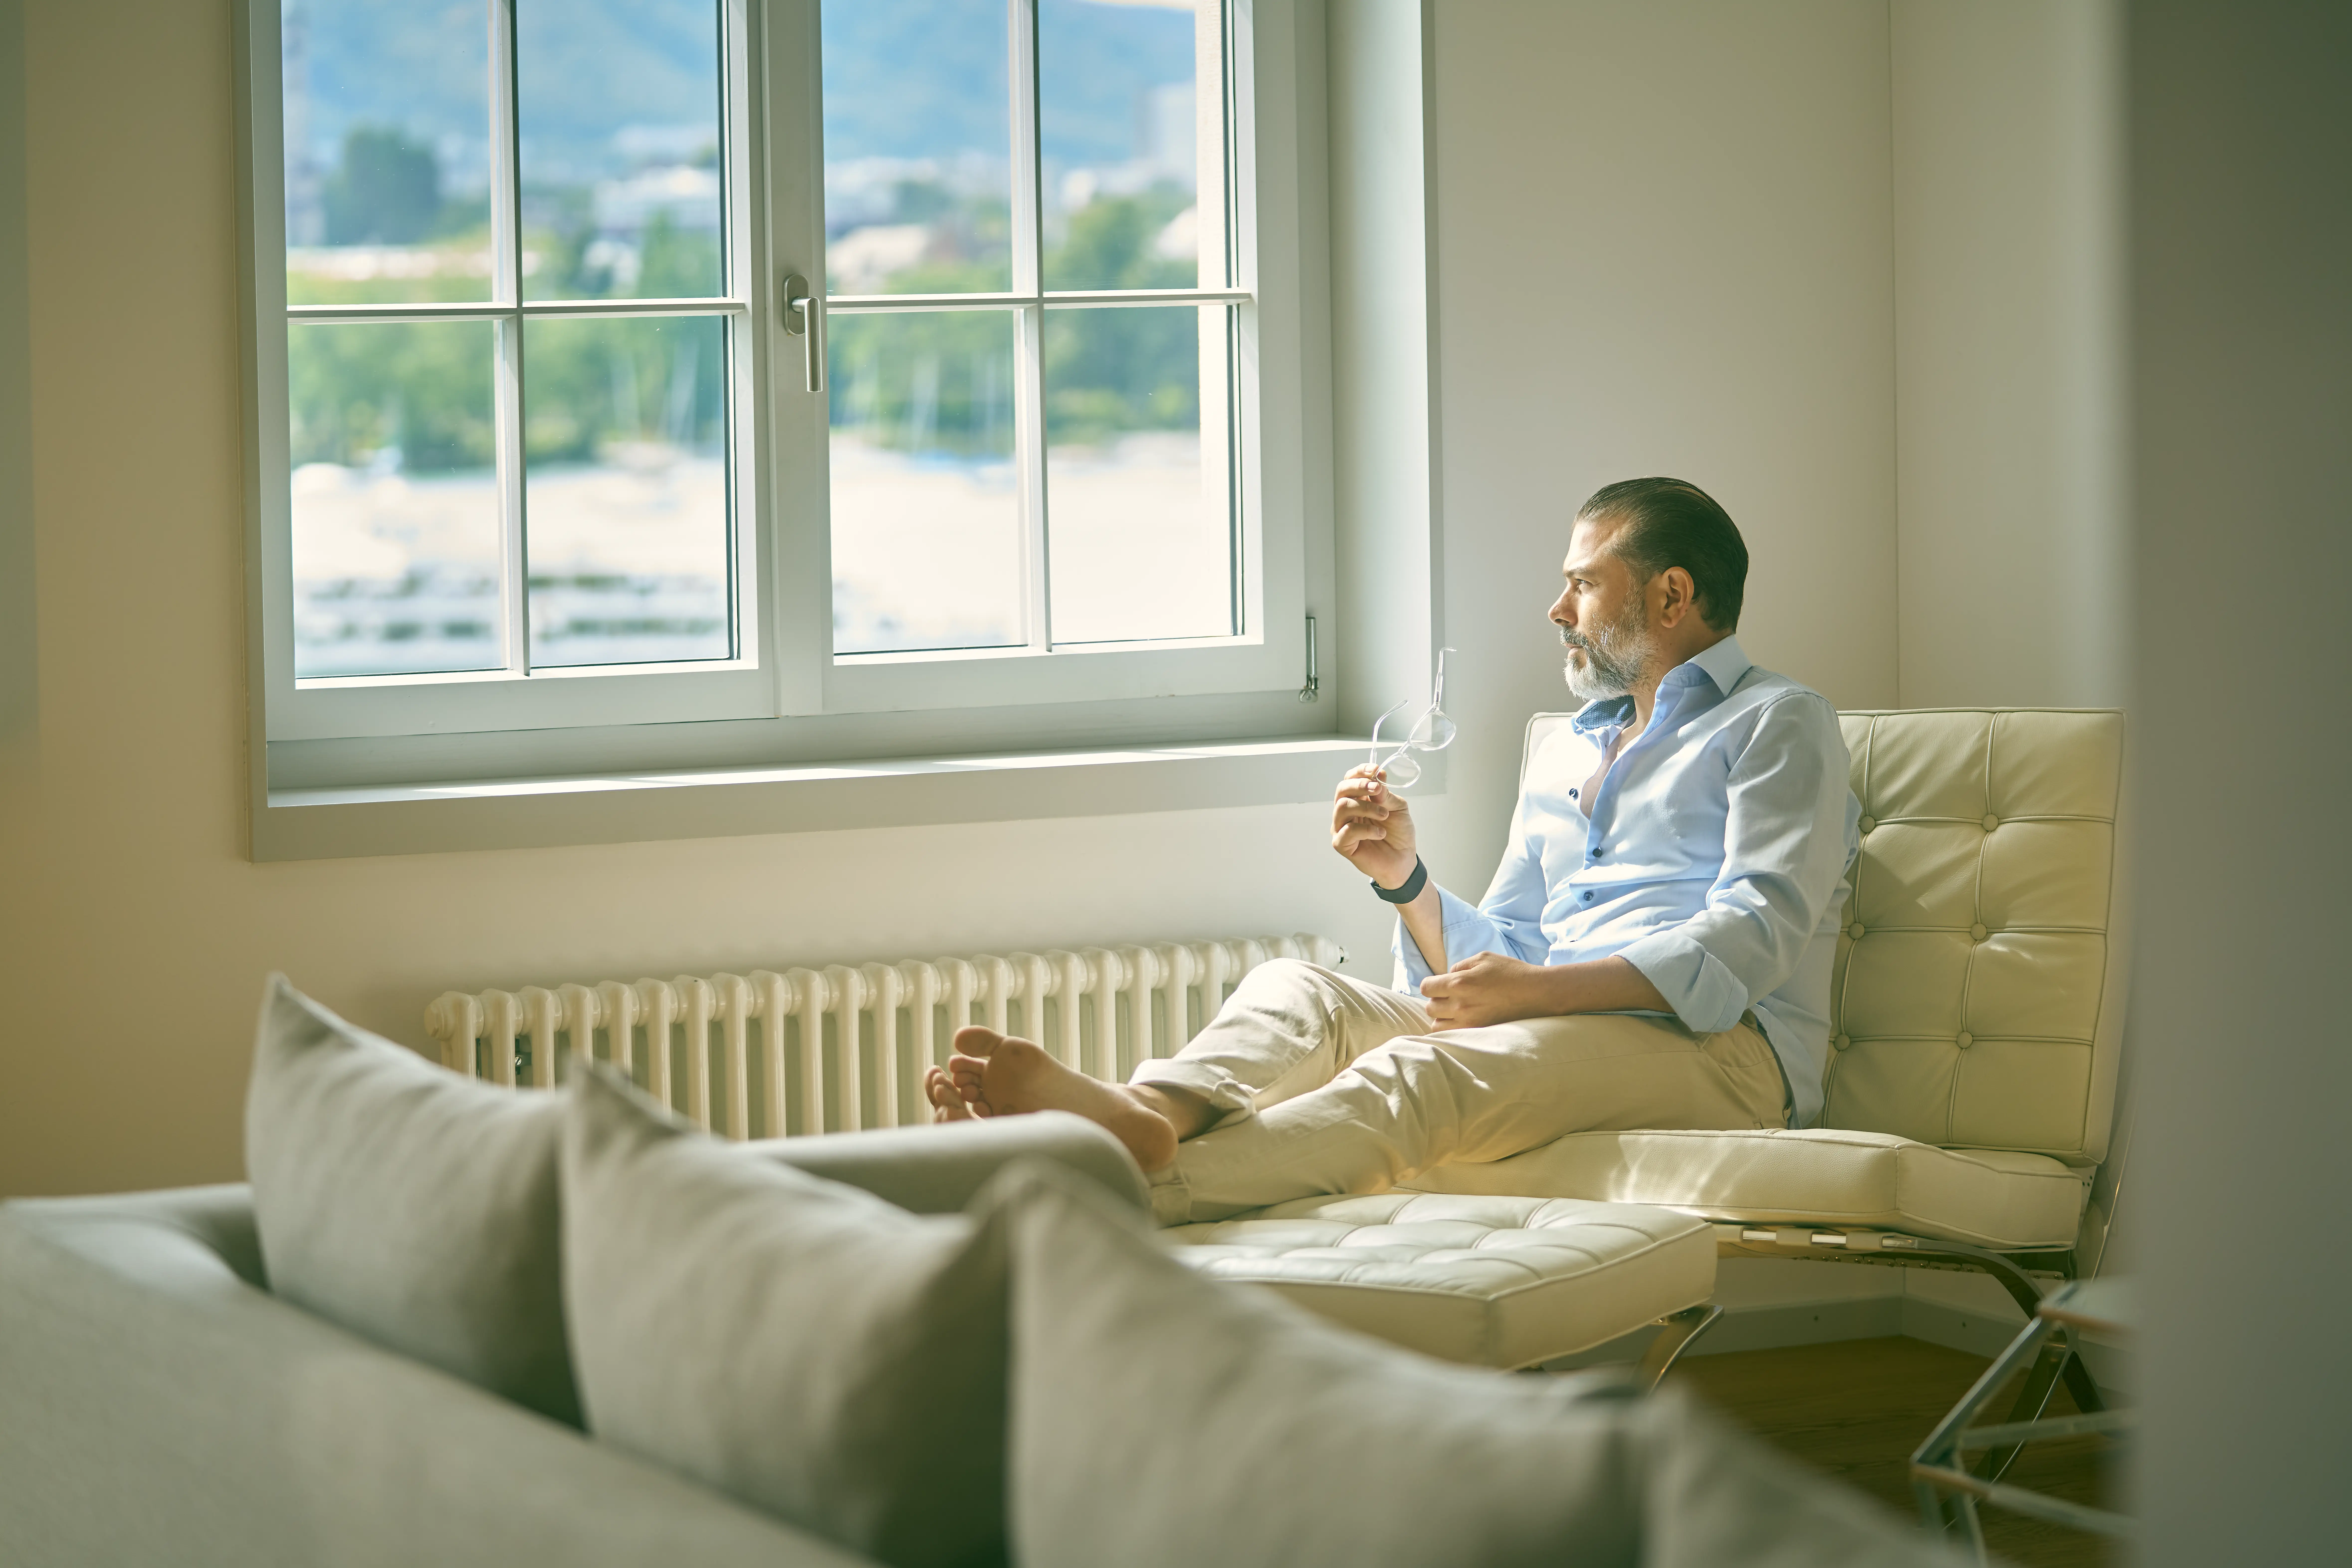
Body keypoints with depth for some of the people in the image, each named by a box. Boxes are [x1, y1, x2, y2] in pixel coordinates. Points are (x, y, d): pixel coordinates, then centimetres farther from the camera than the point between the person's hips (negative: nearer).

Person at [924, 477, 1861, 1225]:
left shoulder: (1778, 725, 10)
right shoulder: (1566, 752, 34)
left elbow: (1756, 935, -7)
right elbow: (1498, 954, 27)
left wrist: (1539, 990, -18)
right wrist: (1406, 879, 5)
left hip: (1713, 1044, -7)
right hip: (1550, 1034, 7)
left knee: (1418, 1071, -35)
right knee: (1293, 988, -19)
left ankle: (1146, 1188, -57)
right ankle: (1148, 1115, -53)